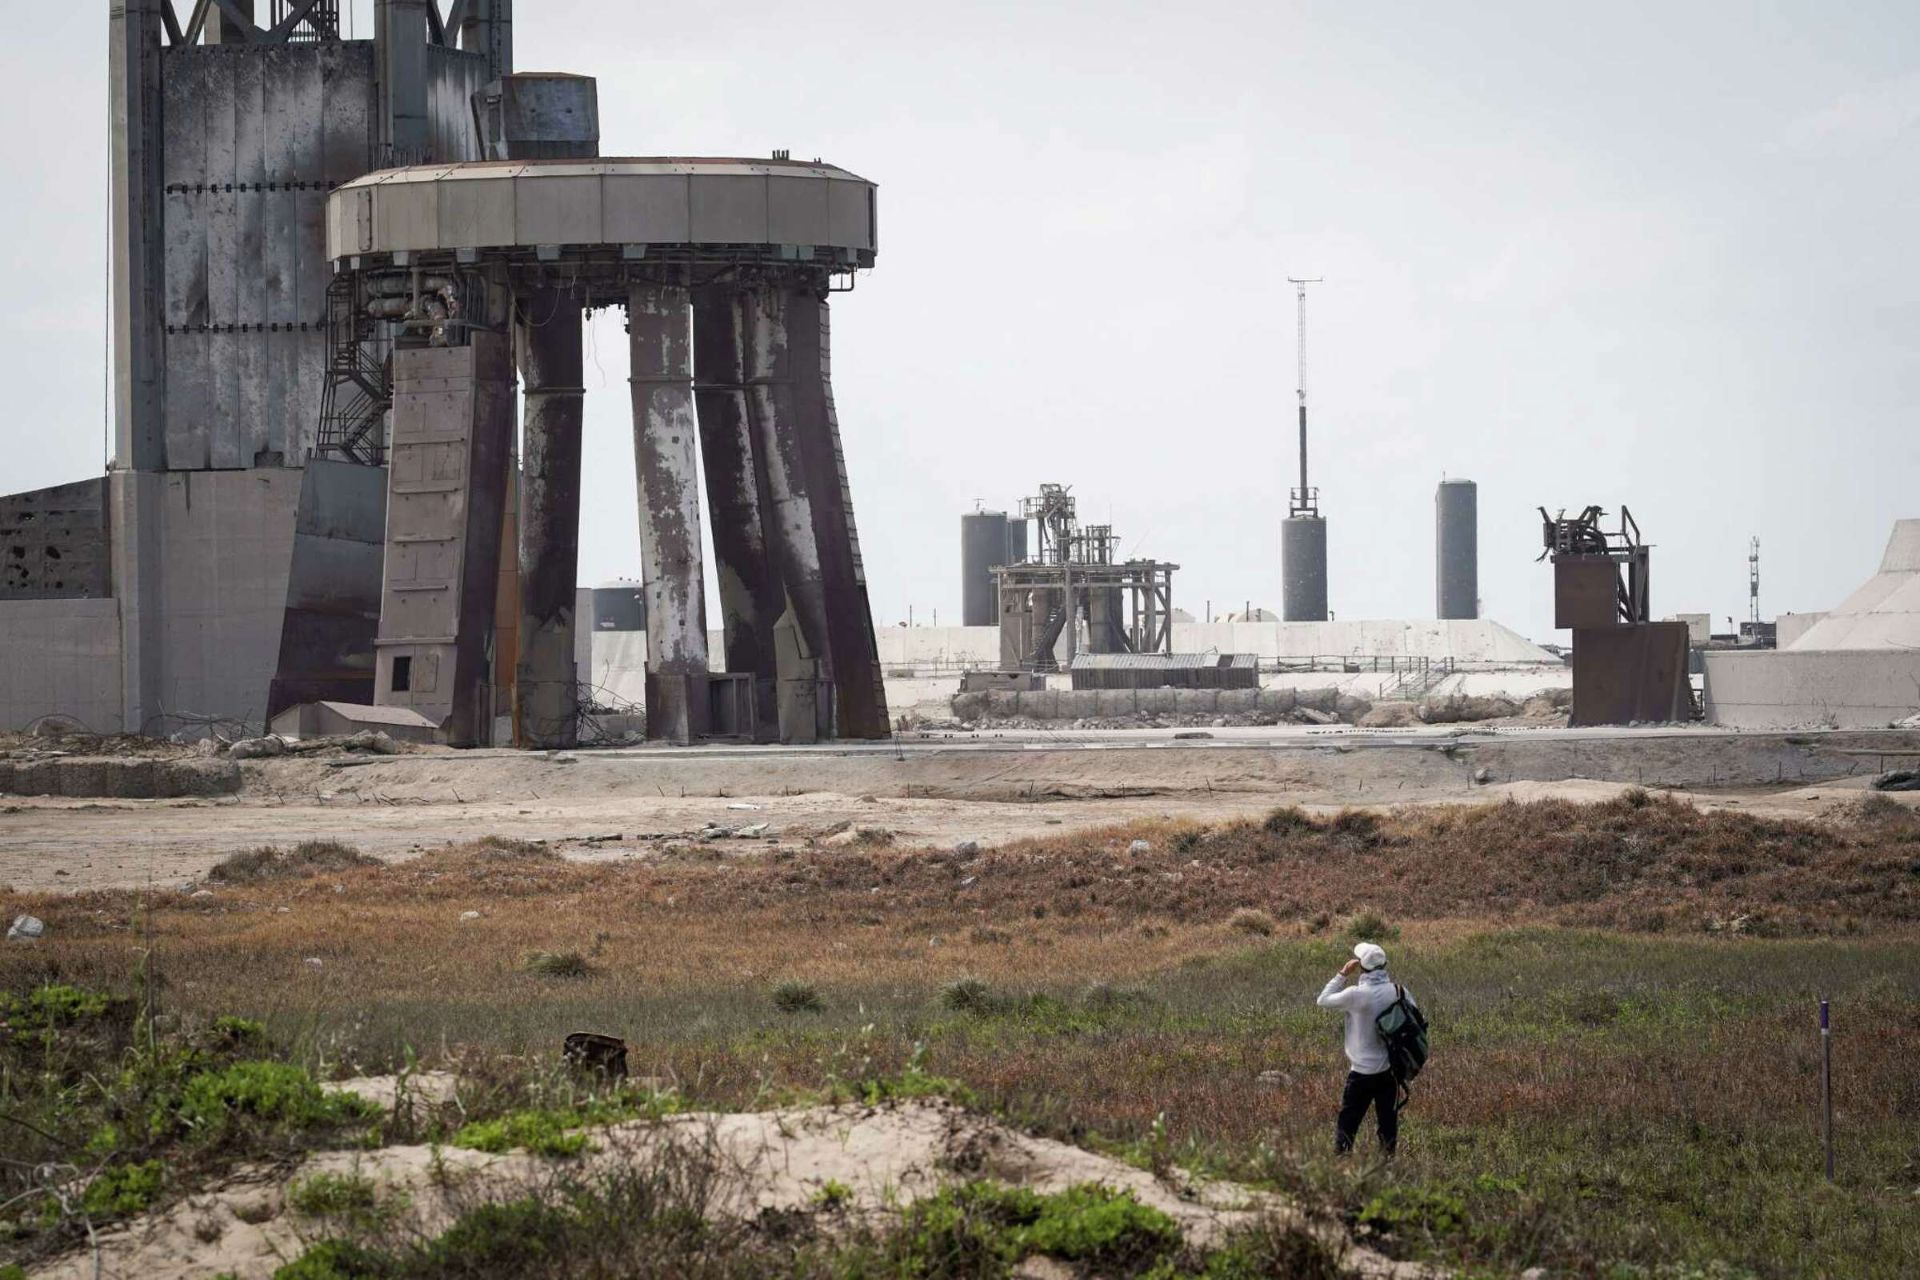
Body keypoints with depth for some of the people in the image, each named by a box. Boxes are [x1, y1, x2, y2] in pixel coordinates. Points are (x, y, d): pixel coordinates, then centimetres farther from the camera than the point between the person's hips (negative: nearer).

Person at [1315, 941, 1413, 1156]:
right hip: (1391, 1070, 4)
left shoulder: (1356, 995, -17)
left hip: (1363, 1071, -4)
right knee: (1388, 1122, 12)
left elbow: (1323, 1000, -3)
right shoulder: (1398, 992, -5)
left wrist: (1342, 974, 3)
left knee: (1347, 1123, 6)